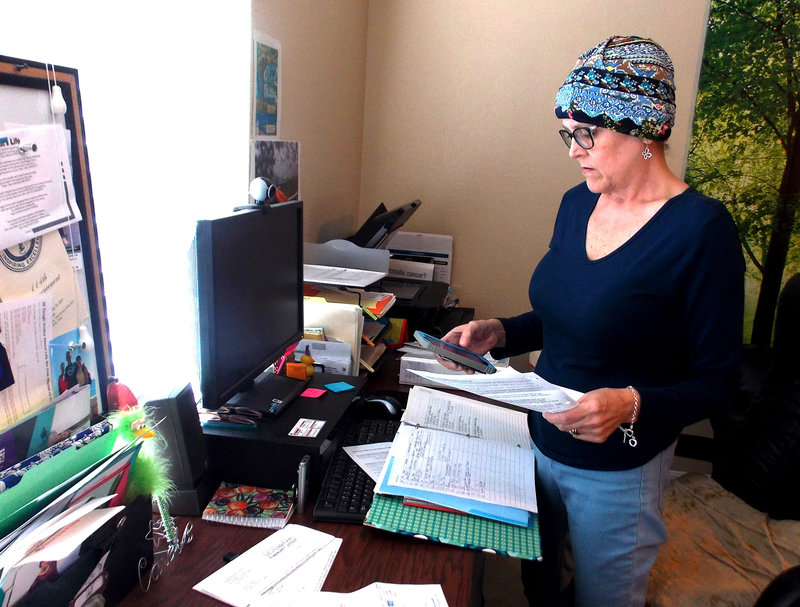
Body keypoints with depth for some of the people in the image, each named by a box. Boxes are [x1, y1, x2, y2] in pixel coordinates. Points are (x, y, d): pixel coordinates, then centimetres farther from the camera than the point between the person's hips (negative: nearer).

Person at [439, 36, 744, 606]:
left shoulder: (702, 229, -20)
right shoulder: (577, 204, -1)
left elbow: (717, 381, -16)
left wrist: (633, 405, -32)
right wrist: (499, 334, -5)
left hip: (618, 472, -5)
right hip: (541, 441, 6)